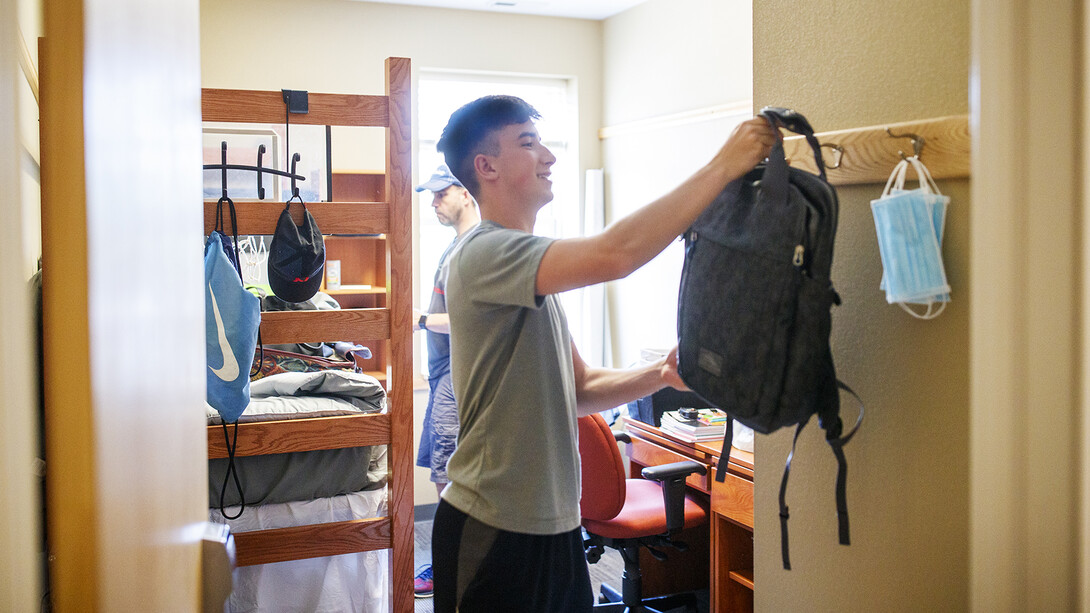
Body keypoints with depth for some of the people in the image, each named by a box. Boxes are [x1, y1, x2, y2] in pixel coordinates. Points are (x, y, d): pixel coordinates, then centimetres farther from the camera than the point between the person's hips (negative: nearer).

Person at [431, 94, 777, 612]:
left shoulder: (530, 270, 14)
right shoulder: (484, 254, -17)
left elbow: (578, 390, 14)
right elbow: (613, 254, -33)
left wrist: (660, 375, -4)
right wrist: (724, 166, -25)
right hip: (494, 530, -9)